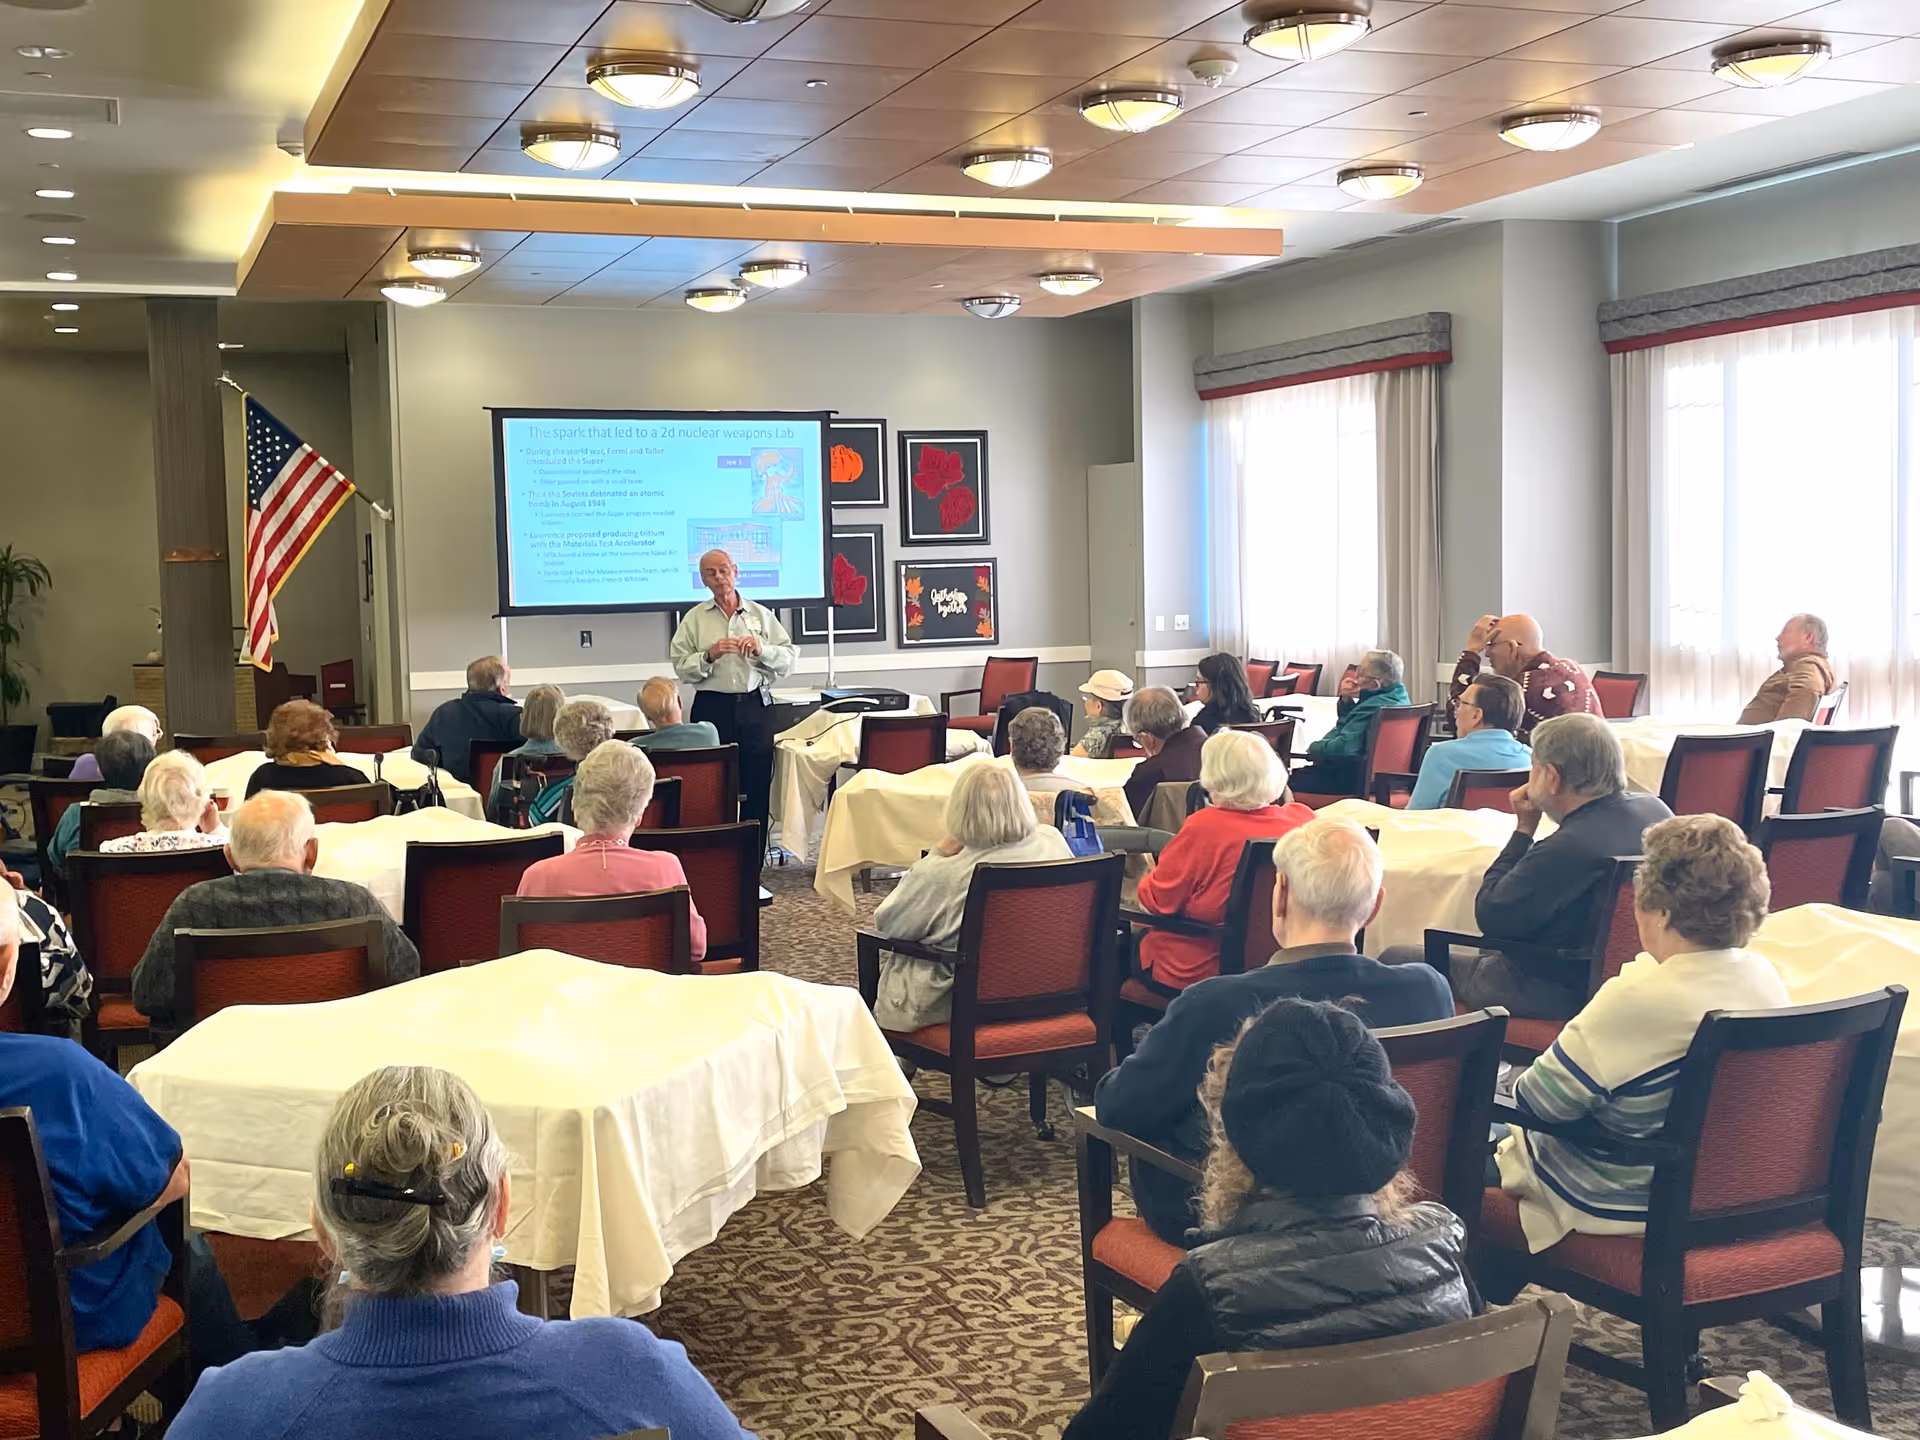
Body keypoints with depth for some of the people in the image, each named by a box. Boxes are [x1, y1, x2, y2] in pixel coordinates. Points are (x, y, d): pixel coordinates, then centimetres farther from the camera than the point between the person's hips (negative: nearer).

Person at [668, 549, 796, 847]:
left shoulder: (761, 614, 10)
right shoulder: (694, 619, 6)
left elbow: (789, 656, 6)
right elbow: (681, 667, -1)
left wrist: (761, 650, -10)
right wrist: (709, 656, -17)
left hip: (755, 706, 1)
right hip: (712, 707, -1)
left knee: (757, 784, 2)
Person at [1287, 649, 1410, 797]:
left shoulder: (1374, 707, -27)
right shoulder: (1399, 696, 6)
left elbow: (1343, 747, -30)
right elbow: (1349, 722, 18)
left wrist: (1314, 747, -12)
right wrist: (1346, 700, -2)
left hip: (1355, 778, -11)